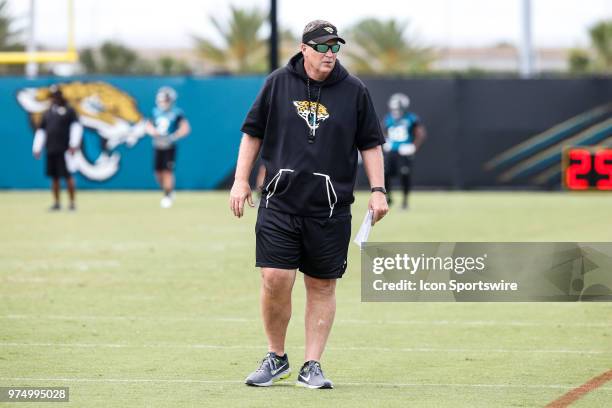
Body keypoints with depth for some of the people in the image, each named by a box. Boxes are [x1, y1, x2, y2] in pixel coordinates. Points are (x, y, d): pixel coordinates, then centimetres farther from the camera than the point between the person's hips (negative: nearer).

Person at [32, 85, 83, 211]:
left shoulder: (69, 110, 3)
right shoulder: (47, 113, 19)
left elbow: (76, 126, -7)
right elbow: (41, 131, 20)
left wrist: (74, 144, -18)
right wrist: (37, 148, 12)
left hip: (64, 149, -5)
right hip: (51, 150, 5)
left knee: (67, 176, -7)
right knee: (54, 177, 5)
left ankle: (72, 202, -3)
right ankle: (56, 203, 11)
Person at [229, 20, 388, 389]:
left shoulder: (355, 91, 4)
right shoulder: (278, 83, 4)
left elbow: (370, 144, 10)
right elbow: (253, 132, 10)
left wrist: (378, 190, 0)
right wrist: (241, 180, 3)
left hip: (331, 209, 1)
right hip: (280, 203, -1)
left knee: (322, 287, 3)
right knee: (275, 280, -9)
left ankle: (312, 366, 11)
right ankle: (276, 358, 10)